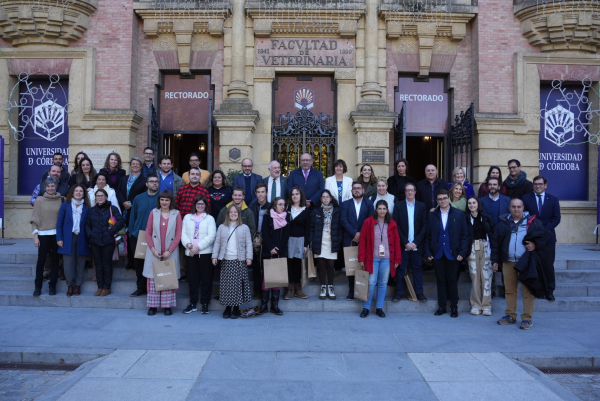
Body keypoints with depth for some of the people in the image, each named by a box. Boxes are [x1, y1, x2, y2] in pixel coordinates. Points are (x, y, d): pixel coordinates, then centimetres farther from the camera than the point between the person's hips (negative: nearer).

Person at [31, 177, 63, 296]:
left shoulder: (61, 200, 5)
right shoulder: (39, 200, 3)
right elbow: (34, 219, 2)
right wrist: (35, 236, -4)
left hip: (56, 234, 1)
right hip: (43, 234, -1)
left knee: (55, 260, 5)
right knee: (41, 260, -1)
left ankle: (52, 286, 15)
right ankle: (38, 286, 10)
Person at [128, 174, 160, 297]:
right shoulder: (138, 198, 4)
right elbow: (132, 216, 7)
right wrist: (131, 234, 4)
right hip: (138, 236, 3)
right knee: (138, 263, 9)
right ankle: (141, 287, 22)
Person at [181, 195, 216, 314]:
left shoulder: (210, 218, 6)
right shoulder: (187, 217, 14)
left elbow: (211, 236, -5)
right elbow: (183, 233, 6)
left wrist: (198, 247, -12)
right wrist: (189, 245, -11)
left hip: (205, 252, -2)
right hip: (190, 253, 2)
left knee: (206, 279, 0)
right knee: (192, 278, 6)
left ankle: (205, 303, 10)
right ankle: (193, 303, 16)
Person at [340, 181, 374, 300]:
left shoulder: (369, 204, 10)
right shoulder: (345, 204, 11)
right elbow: (344, 220, -1)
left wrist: (361, 235, -8)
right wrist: (355, 233, -11)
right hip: (350, 240, 1)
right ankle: (351, 292, 11)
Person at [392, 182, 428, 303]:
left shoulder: (422, 206, 6)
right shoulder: (398, 206, 3)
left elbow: (424, 225, 1)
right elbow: (396, 225, -2)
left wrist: (416, 242, -8)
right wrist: (405, 242, -10)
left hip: (417, 244, 1)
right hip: (402, 244, -1)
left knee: (417, 268, 6)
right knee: (400, 269, 3)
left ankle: (419, 293, 14)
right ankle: (399, 292, 12)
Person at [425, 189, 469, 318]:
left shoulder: (459, 214, 3)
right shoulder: (432, 215, 6)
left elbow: (465, 235, 1)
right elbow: (428, 236, 6)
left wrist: (462, 253, -7)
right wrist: (428, 252, -2)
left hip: (452, 254, -1)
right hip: (438, 254, 1)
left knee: (452, 281, 5)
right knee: (440, 280, 8)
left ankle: (454, 307, 16)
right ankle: (441, 306, 17)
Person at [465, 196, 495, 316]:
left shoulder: (486, 218, 5)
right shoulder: (466, 219, 3)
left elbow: (494, 233, 4)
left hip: (485, 248, 0)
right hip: (472, 249, 0)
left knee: (486, 276, -2)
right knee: (474, 276, 1)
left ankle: (486, 306, 6)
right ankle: (476, 305, 10)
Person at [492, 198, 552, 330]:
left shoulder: (532, 222, 2)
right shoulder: (503, 223, 9)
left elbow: (547, 235, 3)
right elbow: (495, 242, 10)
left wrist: (536, 245, -13)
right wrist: (495, 260, 7)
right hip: (508, 262, 3)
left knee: (527, 291, -1)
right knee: (509, 290, 9)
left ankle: (527, 318, 7)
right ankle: (510, 316, 20)